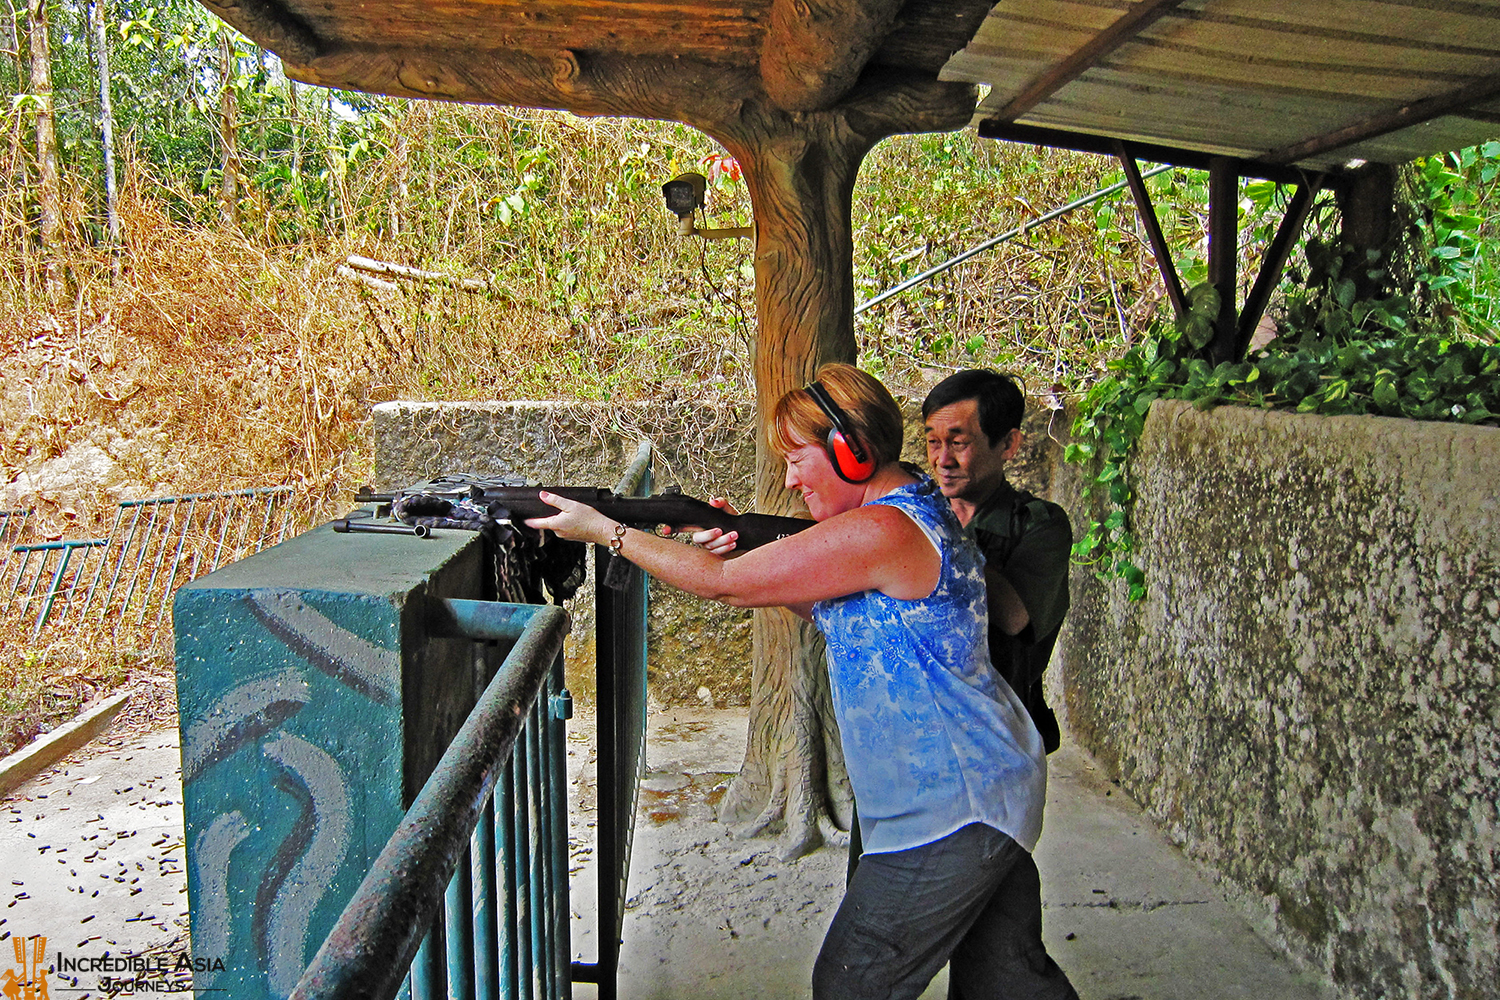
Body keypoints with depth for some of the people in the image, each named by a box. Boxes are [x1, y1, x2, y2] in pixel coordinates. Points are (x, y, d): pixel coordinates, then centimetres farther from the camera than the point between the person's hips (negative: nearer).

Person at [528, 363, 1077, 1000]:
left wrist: (603, 530, -8)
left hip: (949, 814, -10)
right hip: (990, 790, 10)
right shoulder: (917, 509, 9)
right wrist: (746, 545, -1)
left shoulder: (881, 531, -23)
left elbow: (725, 584, -18)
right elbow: (834, 613, 14)